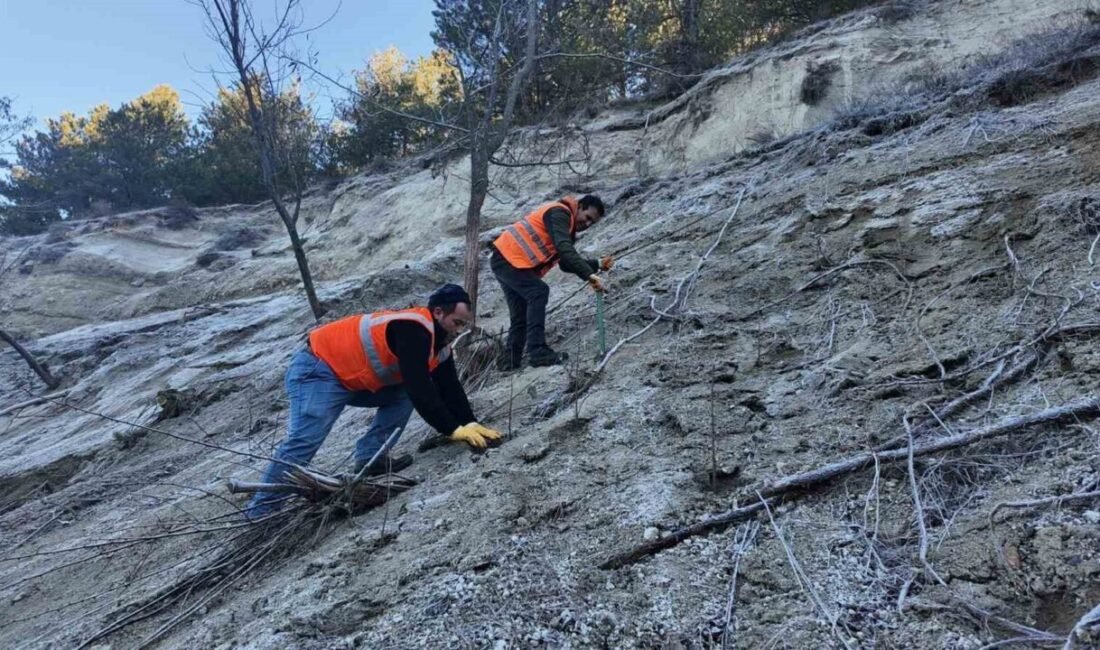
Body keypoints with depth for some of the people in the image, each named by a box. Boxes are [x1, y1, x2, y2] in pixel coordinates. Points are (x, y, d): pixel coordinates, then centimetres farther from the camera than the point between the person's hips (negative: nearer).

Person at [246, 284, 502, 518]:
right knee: (305, 440, -16)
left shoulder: (439, 343, 4)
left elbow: (450, 388, 5)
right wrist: (454, 430, -26)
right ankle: (260, 512, -7)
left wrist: (471, 424, -7)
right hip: (318, 369, -9)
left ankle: (369, 457, 1)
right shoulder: (415, 330, -26)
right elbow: (420, 389, -31)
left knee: (404, 395, 3)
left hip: (354, 378, 9)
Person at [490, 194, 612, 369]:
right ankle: (538, 353, -26)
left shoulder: (566, 229, 18)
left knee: (520, 316, 10)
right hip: (507, 258, -11)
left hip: (506, 260, 11)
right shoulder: (559, 213, -14)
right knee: (539, 292, -23)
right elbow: (564, 249, -29)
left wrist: (598, 265, 4)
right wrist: (589, 275, -35)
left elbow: (567, 263, 14)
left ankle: (511, 361, 14)